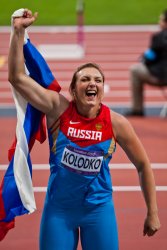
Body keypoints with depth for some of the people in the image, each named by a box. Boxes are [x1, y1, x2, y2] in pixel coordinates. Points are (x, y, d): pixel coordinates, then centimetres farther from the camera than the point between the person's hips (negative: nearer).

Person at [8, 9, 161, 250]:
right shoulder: (59, 108, -11)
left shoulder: (116, 123, -10)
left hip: (99, 209, 0)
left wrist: (152, 213, 3)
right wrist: (18, 31, -24)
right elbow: (17, 77, -17)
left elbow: (143, 165, 1)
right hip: (58, 208, 0)